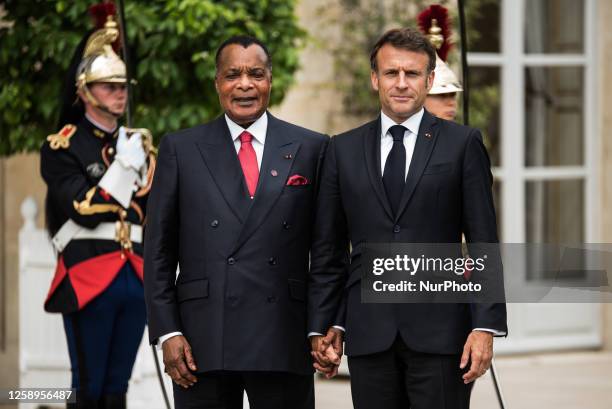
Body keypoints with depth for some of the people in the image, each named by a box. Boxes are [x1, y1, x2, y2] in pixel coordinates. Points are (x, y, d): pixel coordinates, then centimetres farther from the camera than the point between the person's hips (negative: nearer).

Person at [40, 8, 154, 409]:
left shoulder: (138, 145, 16)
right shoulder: (62, 147, -2)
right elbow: (84, 211, -13)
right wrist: (123, 166, -13)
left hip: (136, 281, 5)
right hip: (89, 281, -5)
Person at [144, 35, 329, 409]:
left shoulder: (310, 149, 7)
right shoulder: (181, 149, 7)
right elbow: (158, 251, 6)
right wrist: (167, 332, -3)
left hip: (283, 340, 0)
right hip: (203, 341, 0)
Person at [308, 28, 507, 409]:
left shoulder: (462, 144, 4)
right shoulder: (344, 150, 11)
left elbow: (484, 244, 1)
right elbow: (328, 249, 12)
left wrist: (486, 326, -7)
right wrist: (323, 324, 6)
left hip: (440, 332, -2)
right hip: (369, 332, 2)